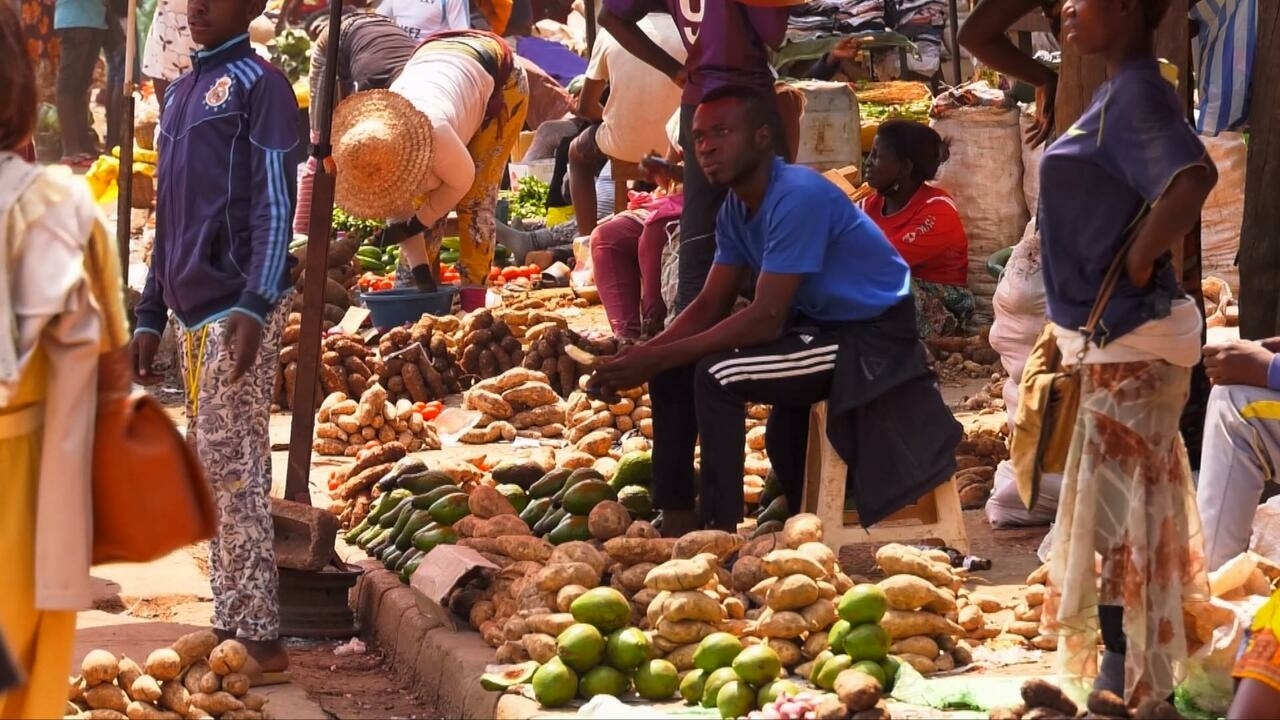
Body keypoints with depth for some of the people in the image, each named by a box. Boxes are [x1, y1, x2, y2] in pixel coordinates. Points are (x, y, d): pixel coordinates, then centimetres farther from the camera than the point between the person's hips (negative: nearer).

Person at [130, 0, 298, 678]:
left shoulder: (259, 84, -5)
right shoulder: (182, 90, 19)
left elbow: (275, 205, -11)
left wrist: (254, 308, -20)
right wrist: (149, 316, 19)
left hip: (237, 309, -8)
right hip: (192, 310, 8)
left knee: (233, 469, -10)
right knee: (210, 471, 8)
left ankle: (258, 635, -8)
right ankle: (230, 623, 13)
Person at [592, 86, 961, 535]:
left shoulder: (796, 197, -25)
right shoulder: (736, 209, 4)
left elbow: (766, 318, -28)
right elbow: (710, 307, 7)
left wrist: (658, 358, -25)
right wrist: (643, 355, -11)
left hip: (873, 338, -9)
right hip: (816, 326, 9)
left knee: (717, 374, -25)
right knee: (672, 372, 2)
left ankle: (721, 531, -18)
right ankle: (677, 524, 8)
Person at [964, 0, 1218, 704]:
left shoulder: (1138, 93, -19)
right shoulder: (1115, 94, 11)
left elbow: (1194, 176, -36)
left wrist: (1142, 258, -25)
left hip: (1130, 343, -10)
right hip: (1115, 337, 10)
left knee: (1119, 512, -5)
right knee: (1133, 509, 16)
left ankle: (1127, 686, 1)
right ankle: (1128, 678, 25)